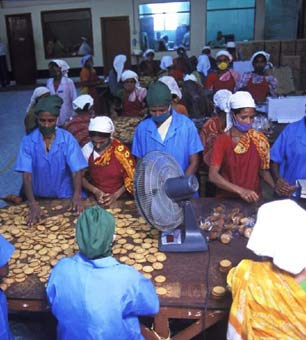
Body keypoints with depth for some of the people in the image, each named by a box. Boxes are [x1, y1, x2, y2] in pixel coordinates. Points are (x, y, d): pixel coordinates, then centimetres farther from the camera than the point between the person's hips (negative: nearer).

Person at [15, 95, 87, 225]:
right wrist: (33, 204, -24)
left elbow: (77, 170, -10)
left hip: (65, 198, 0)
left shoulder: (67, 139, -7)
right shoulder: (27, 141, -7)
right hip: (40, 198, 1)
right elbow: (27, 174, -12)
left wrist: (77, 196, -26)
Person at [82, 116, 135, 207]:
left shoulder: (121, 151, -12)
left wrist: (116, 195, -14)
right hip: (95, 198, 2)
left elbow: (132, 178, -4)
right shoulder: (87, 149, -6)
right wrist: (95, 191, -12)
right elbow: (80, 177, 2)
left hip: (119, 199, -2)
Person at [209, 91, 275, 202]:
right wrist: (240, 190, -23)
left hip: (254, 199, 2)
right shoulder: (222, 140, -7)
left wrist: (277, 187, -5)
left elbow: (263, 170, 12)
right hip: (227, 198, -2)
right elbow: (213, 175, -14)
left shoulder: (260, 139, 3)